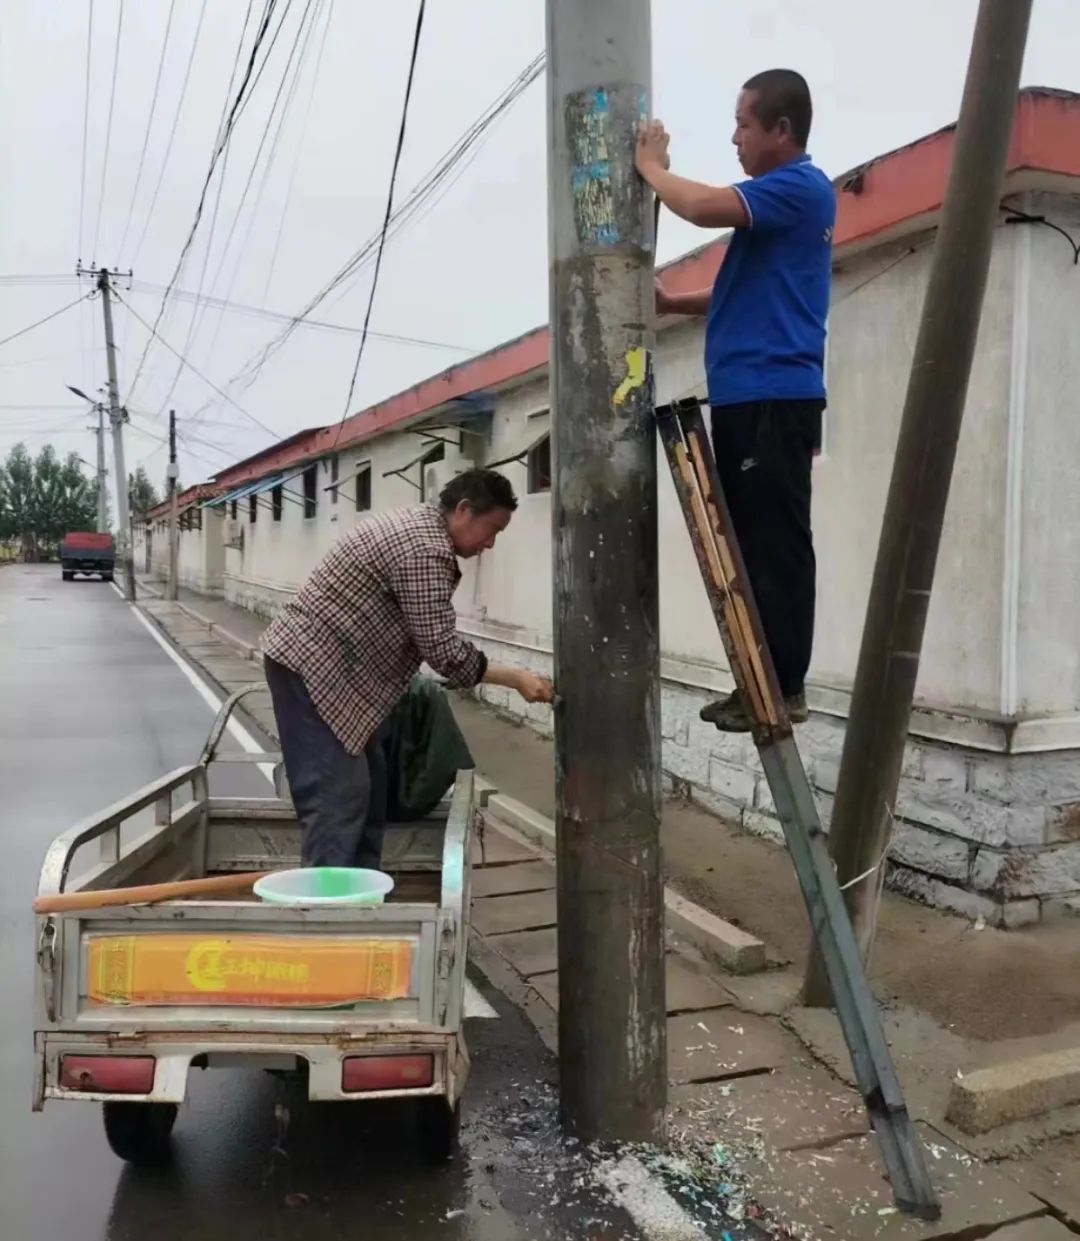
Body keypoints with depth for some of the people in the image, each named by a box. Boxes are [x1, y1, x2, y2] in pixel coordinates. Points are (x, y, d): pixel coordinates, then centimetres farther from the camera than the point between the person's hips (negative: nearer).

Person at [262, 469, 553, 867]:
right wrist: (515, 678, -13)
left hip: (316, 663, 11)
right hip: (311, 668, -11)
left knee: (368, 786, 14)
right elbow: (444, 651, -20)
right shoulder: (427, 550, -21)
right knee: (338, 797, -12)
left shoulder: (416, 526, 13)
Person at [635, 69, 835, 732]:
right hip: (749, 397, 10)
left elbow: (705, 206, -22)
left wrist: (651, 167, -4)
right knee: (753, 546, 9)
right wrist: (674, 303, 15)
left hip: (774, 398, -10)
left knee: (776, 547, -8)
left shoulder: (800, 186, -7)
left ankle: (786, 688, -3)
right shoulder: (784, 195, 25)